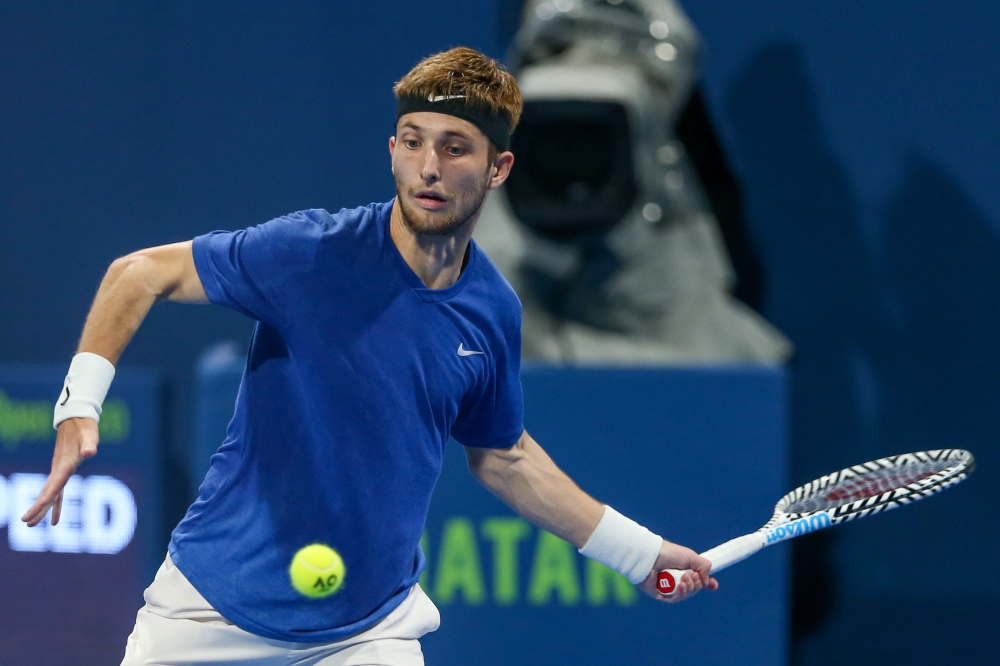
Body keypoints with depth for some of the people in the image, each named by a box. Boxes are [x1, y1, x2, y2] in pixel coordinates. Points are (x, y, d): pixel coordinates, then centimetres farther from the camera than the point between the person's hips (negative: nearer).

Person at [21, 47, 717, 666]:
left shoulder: (494, 312, -1)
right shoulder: (313, 251, -17)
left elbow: (501, 457, 16)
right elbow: (141, 273, -11)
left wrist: (639, 550, 20)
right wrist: (79, 407, -24)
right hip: (217, 600, -3)